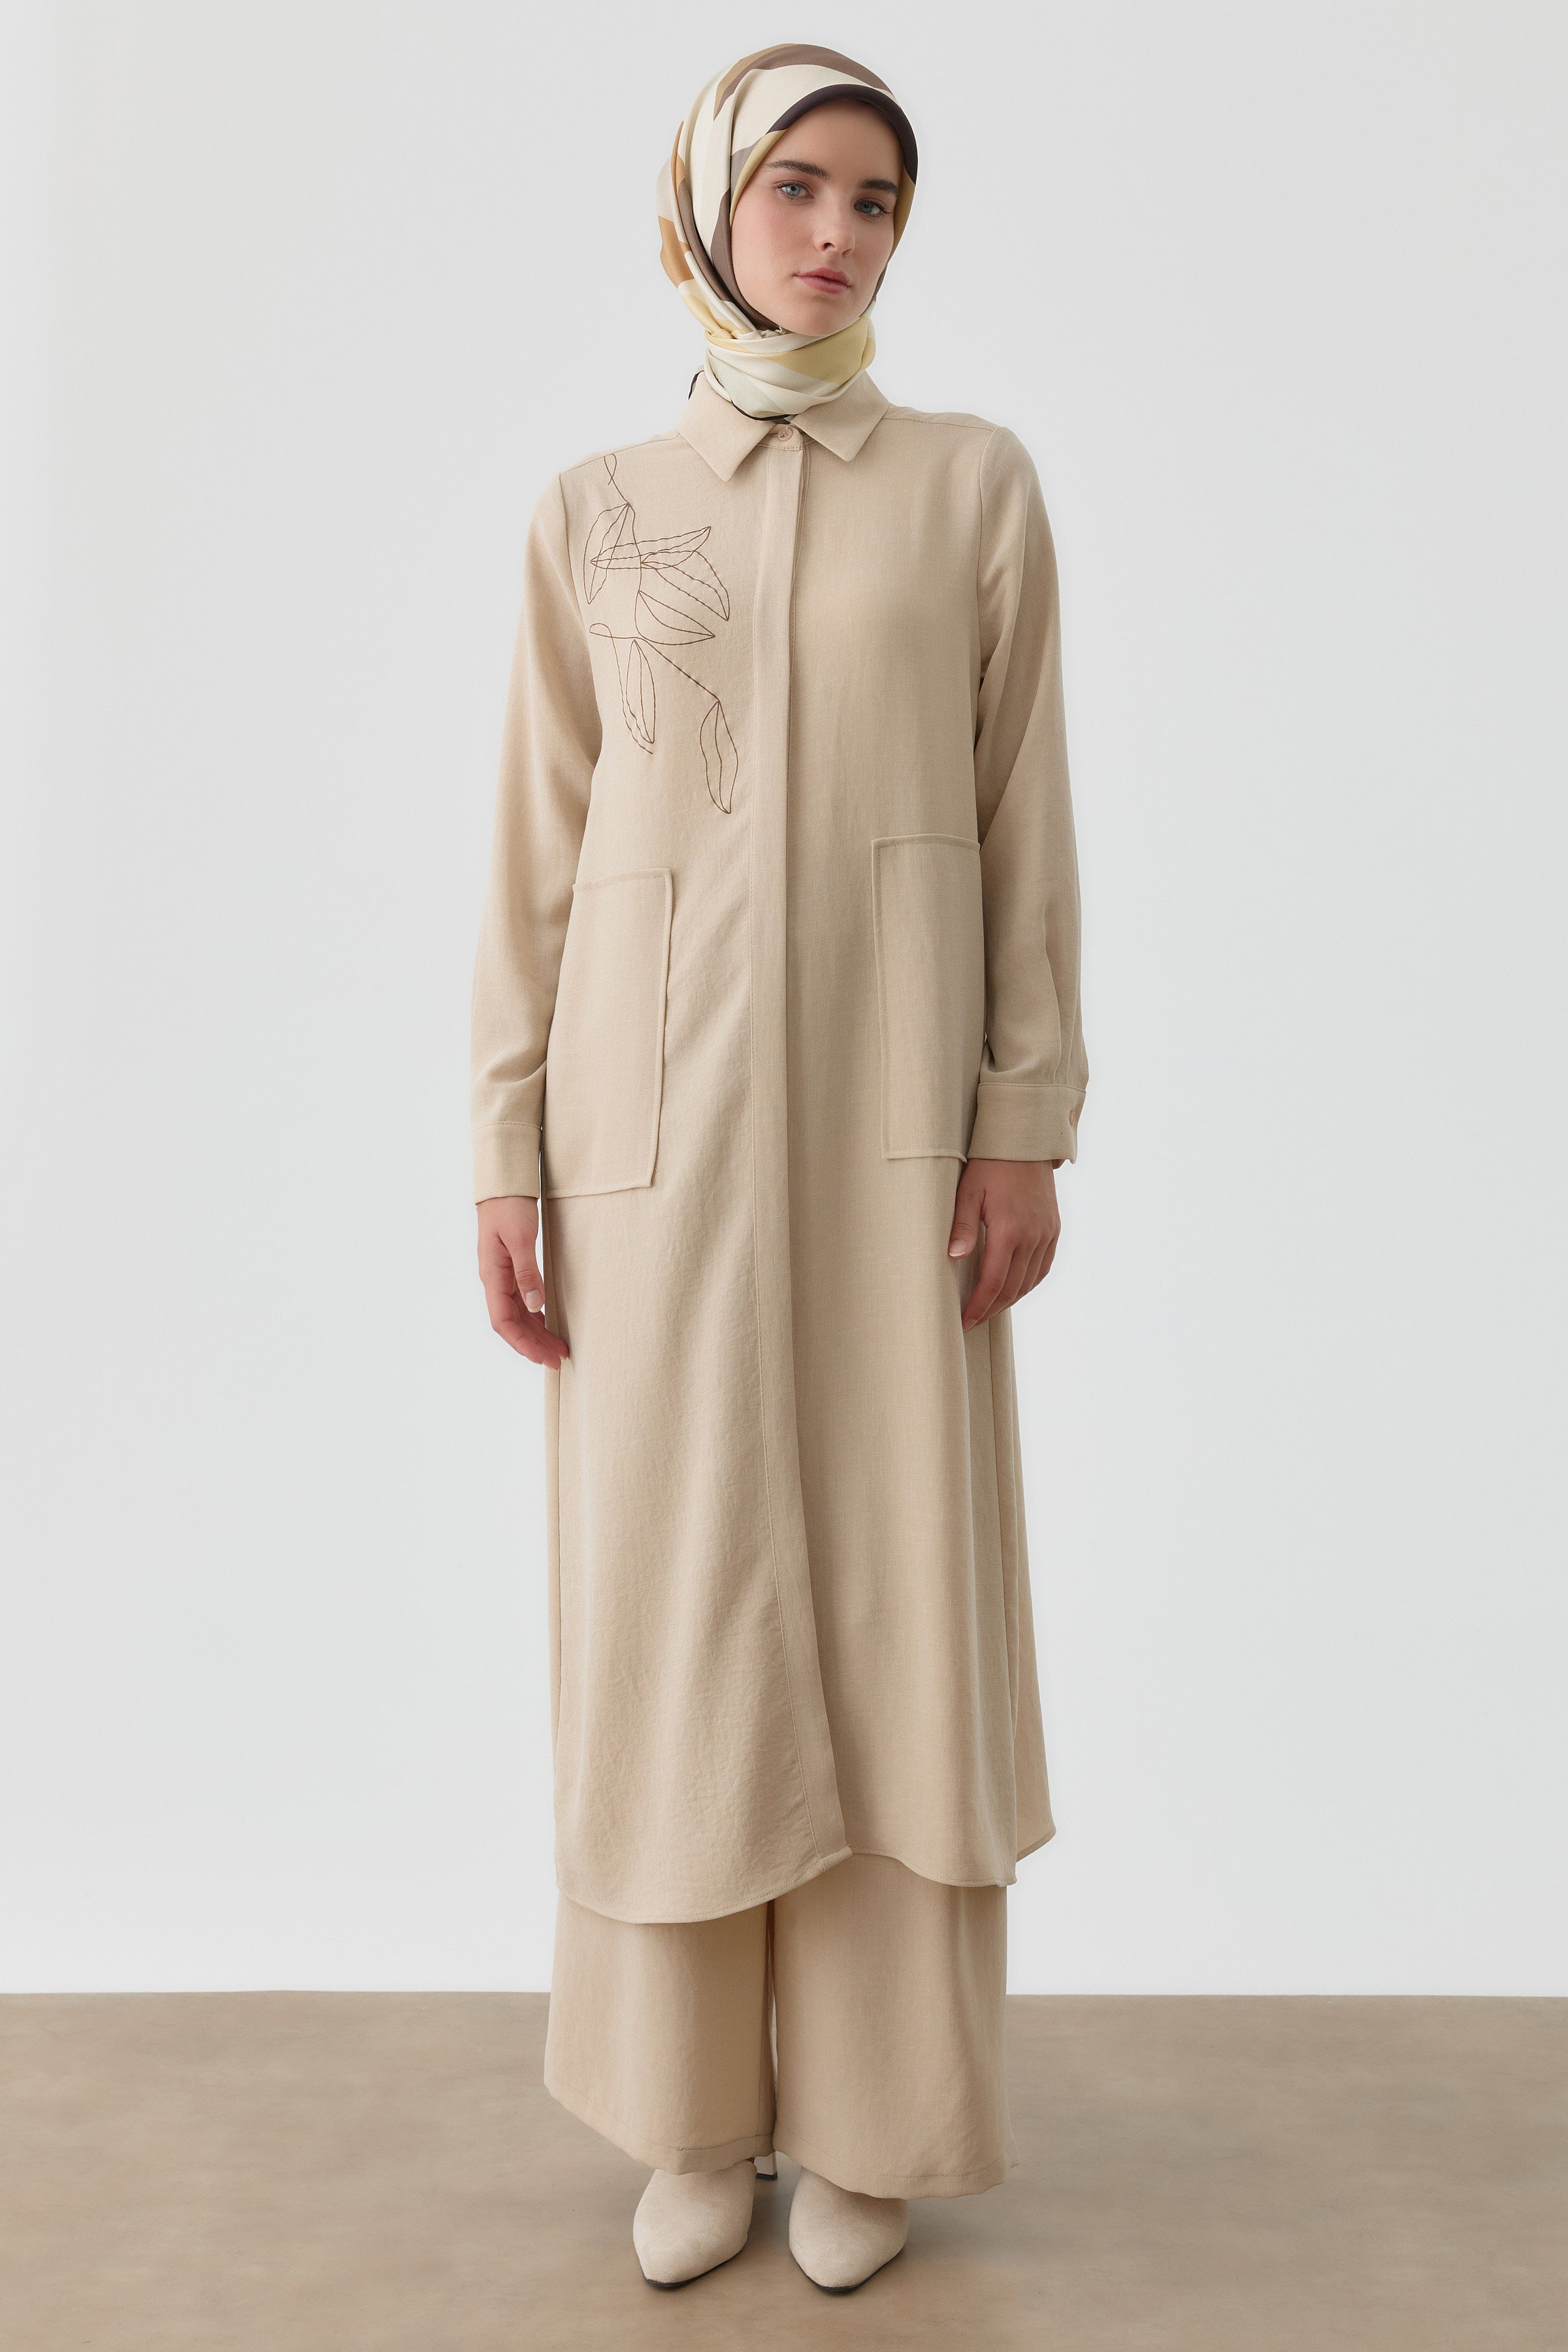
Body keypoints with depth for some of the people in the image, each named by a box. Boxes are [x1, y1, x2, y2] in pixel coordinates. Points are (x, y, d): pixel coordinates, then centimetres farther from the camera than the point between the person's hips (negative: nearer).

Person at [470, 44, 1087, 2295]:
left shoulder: (975, 483, 6)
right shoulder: (593, 511, 8)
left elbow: (1026, 819, 3)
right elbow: (542, 851, 6)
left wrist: (1030, 1122, -4)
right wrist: (508, 1153, 1)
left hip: (892, 1110, -1)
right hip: (659, 1115, 1)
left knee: (895, 1585, 3)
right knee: (671, 1589, 5)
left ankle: (873, 2106, 21)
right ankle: (699, 2110, 23)